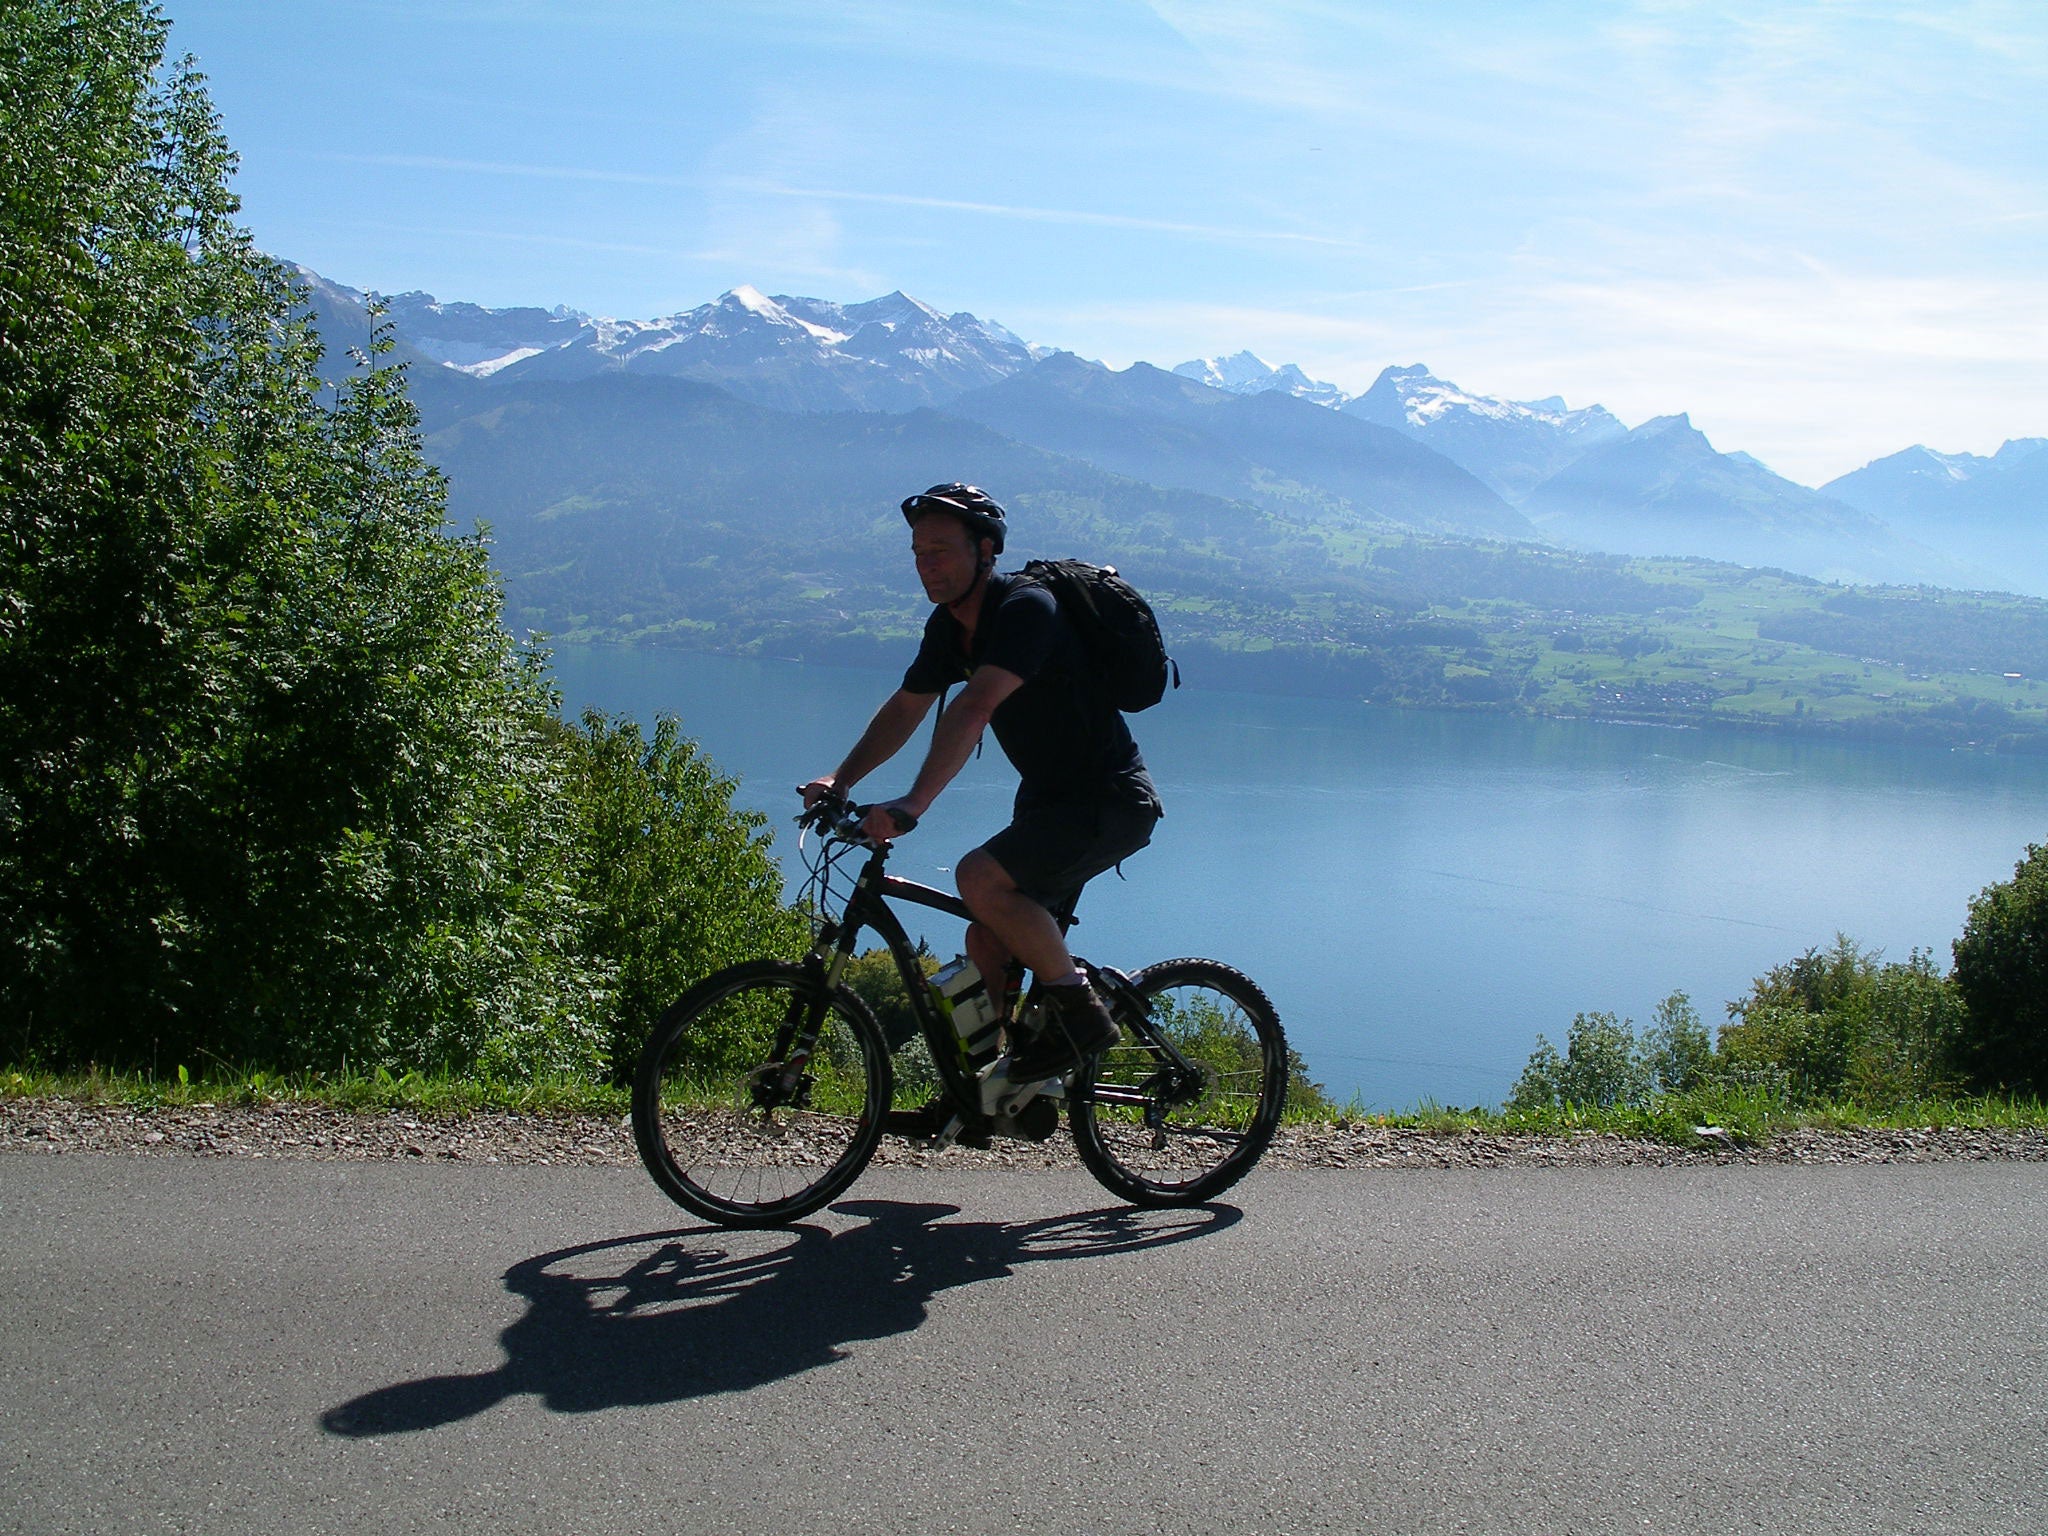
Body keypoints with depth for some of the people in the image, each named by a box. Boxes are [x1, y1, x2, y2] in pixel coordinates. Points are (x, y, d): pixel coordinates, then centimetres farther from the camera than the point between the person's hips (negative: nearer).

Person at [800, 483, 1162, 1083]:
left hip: (1109, 802, -9)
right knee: (989, 949, 5)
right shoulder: (949, 625, 5)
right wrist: (840, 779, 6)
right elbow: (905, 708, 17)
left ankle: (1081, 1012, -12)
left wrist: (913, 803, -43)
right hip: (1048, 800, 9)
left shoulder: (1025, 607, -23)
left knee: (979, 878, -26)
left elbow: (975, 709, -35)